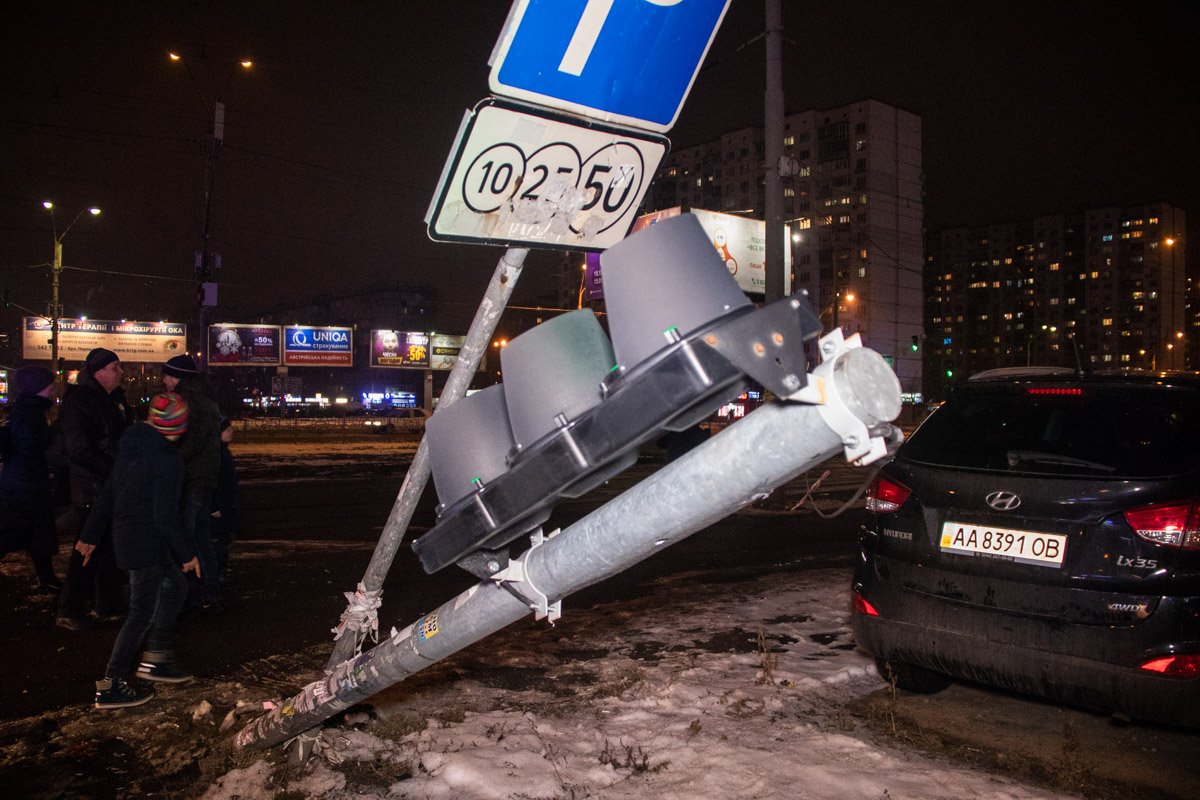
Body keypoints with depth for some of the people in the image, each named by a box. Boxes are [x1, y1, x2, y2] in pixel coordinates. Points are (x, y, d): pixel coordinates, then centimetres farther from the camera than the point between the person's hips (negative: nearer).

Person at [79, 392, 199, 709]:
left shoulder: (132, 445, 6)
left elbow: (108, 493, 13)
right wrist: (186, 554, -10)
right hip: (146, 543, -9)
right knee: (143, 612, -1)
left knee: (176, 586, 22)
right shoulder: (167, 457, -20)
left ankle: (155, 658, 28)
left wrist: (91, 534, 21)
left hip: (126, 536, 9)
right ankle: (112, 685, 6)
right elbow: (166, 513, -20)